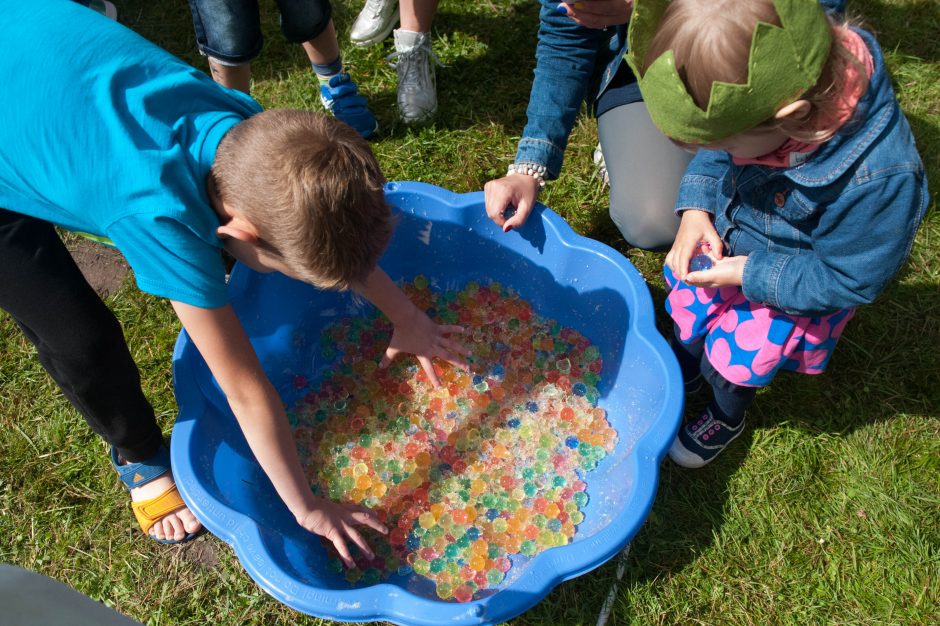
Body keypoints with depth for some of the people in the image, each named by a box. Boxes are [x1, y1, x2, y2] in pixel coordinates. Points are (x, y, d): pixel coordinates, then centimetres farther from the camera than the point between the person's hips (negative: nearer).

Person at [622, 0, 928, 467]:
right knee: (687, 307, 19)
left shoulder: (878, 177, -42)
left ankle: (726, 417, 42)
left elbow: (850, 280, -25)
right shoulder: (752, 88, -27)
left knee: (734, 362, 5)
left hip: (791, 286, -5)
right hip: (722, 240, 5)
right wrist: (696, 207, -18)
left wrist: (750, 276, -26)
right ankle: (683, 372, 54)